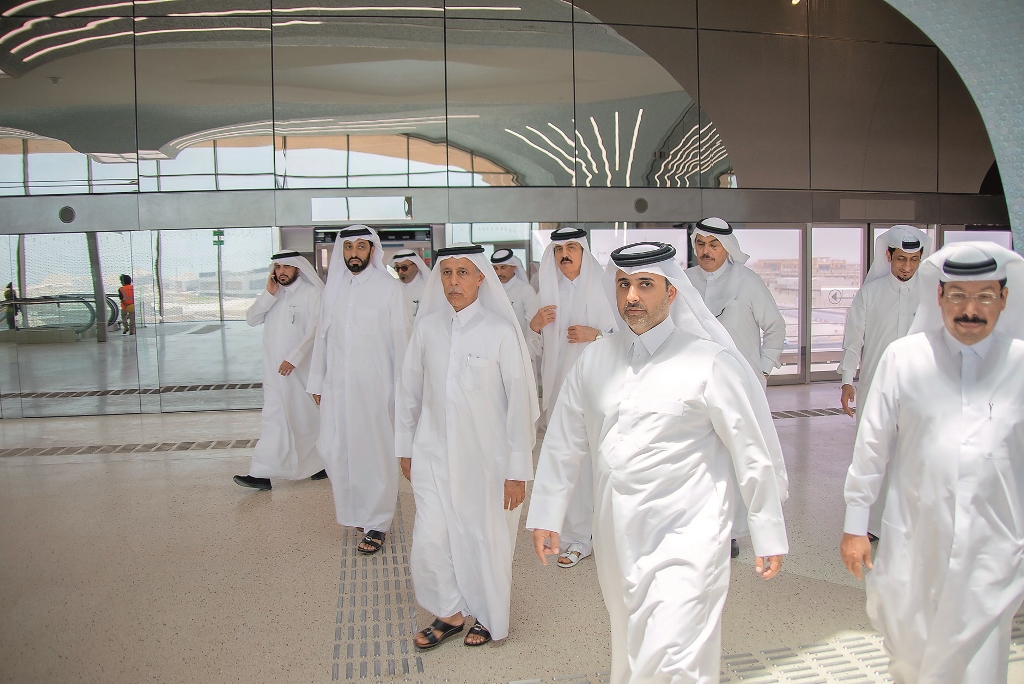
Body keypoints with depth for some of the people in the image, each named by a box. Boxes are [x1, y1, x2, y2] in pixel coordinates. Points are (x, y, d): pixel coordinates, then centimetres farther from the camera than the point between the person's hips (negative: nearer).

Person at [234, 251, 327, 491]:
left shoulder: (312, 293, -9)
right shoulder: (272, 295, 12)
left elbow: (314, 330, -16)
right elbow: (251, 319, 5)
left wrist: (294, 358, -23)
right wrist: (268, 294, -7)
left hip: (301, 369, -6)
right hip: (275, 369, 6)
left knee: (310, 417, 8)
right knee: (275, 418, 7)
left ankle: (324, 463, 27)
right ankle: (261, 473, 11)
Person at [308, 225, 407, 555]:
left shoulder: (389, 287, -4)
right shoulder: (332, 285, 10)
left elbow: (399, 340, -4)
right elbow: (322, 334, 13)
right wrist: (316, 381, 13)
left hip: (374, 386, -4)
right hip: (336, 385, 4)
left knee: (375, 455, 1)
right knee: (334, 451, 7)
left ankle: (377, 524, 15)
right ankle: (355, 510, 30)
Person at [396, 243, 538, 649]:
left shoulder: (501, 332, -12)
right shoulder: (427, 328, -1)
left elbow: (520, 403, -9)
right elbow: (410, 392, 9)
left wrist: (518, 470, -9)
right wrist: (405, 448, 13)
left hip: (486, 456, -3)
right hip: (434, 453, 3)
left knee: (486, 540, 9)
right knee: (430, 541, 3)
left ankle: (488, 618, 36)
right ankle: (450, 613, 31)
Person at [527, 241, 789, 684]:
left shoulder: (710, 362, -10)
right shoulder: (595, 360, 4)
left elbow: (756, 455, -5)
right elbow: (563, 442, 12)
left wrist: (769, 537, 0)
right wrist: (545, 516, 13)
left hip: (686, 537, -5)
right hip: (615, 540, 5)